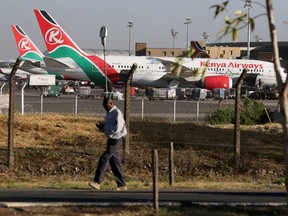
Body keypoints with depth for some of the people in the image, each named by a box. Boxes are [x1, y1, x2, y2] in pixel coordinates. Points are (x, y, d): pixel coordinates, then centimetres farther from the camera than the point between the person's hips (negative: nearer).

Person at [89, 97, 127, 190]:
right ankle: (122, 185, 13)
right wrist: (101, 126, 1)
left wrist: (105, 126, -17)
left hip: (116, 140, -10)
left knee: (104, 159, -13)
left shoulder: (117, 113, -14)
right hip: (111, 139, 10)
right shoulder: (109, 114, 15)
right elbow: (107, 129, 22)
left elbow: (117, 128, -23)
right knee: (115, 162, 9)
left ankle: (97, 182, -13)